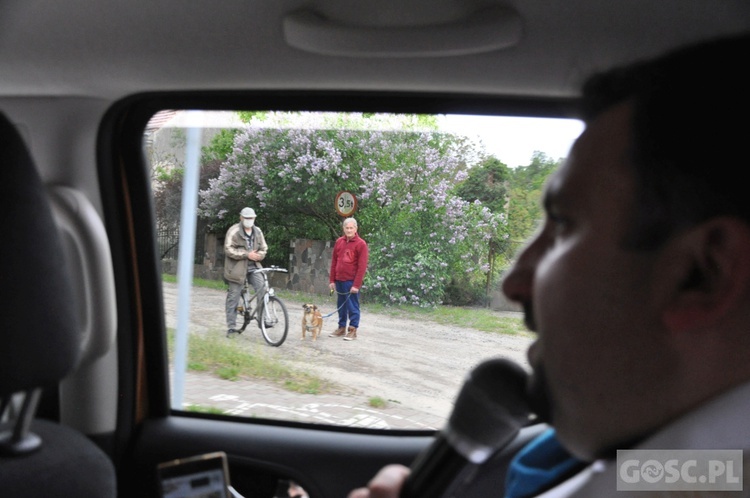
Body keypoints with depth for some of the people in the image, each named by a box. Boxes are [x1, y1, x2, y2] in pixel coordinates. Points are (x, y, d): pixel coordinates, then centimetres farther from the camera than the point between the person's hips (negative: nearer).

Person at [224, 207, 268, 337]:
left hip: (253, 267, 4)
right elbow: (228, 250, -15)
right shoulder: (234, 231, -7)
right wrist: (247, 254, -21)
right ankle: (231, 327, 11)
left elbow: (264, 248, 17)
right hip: (237, 268, -4)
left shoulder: (258, 231, 10)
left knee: (262, 289, -17)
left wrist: (258, 255, -7)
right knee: (233, 298, 2)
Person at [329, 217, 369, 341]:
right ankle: (341, 328, 22)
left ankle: (352, 330, 6)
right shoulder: (339, 242, 9)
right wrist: (332, 280, 8)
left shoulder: (361, 244, -8)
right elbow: (334, 262, 13)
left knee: (352, 306, 0)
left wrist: (356, 284, -15)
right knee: (341, 305, 12)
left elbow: (362, 266, -11)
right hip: (339, 280, 6)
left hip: (351, 282, -6)